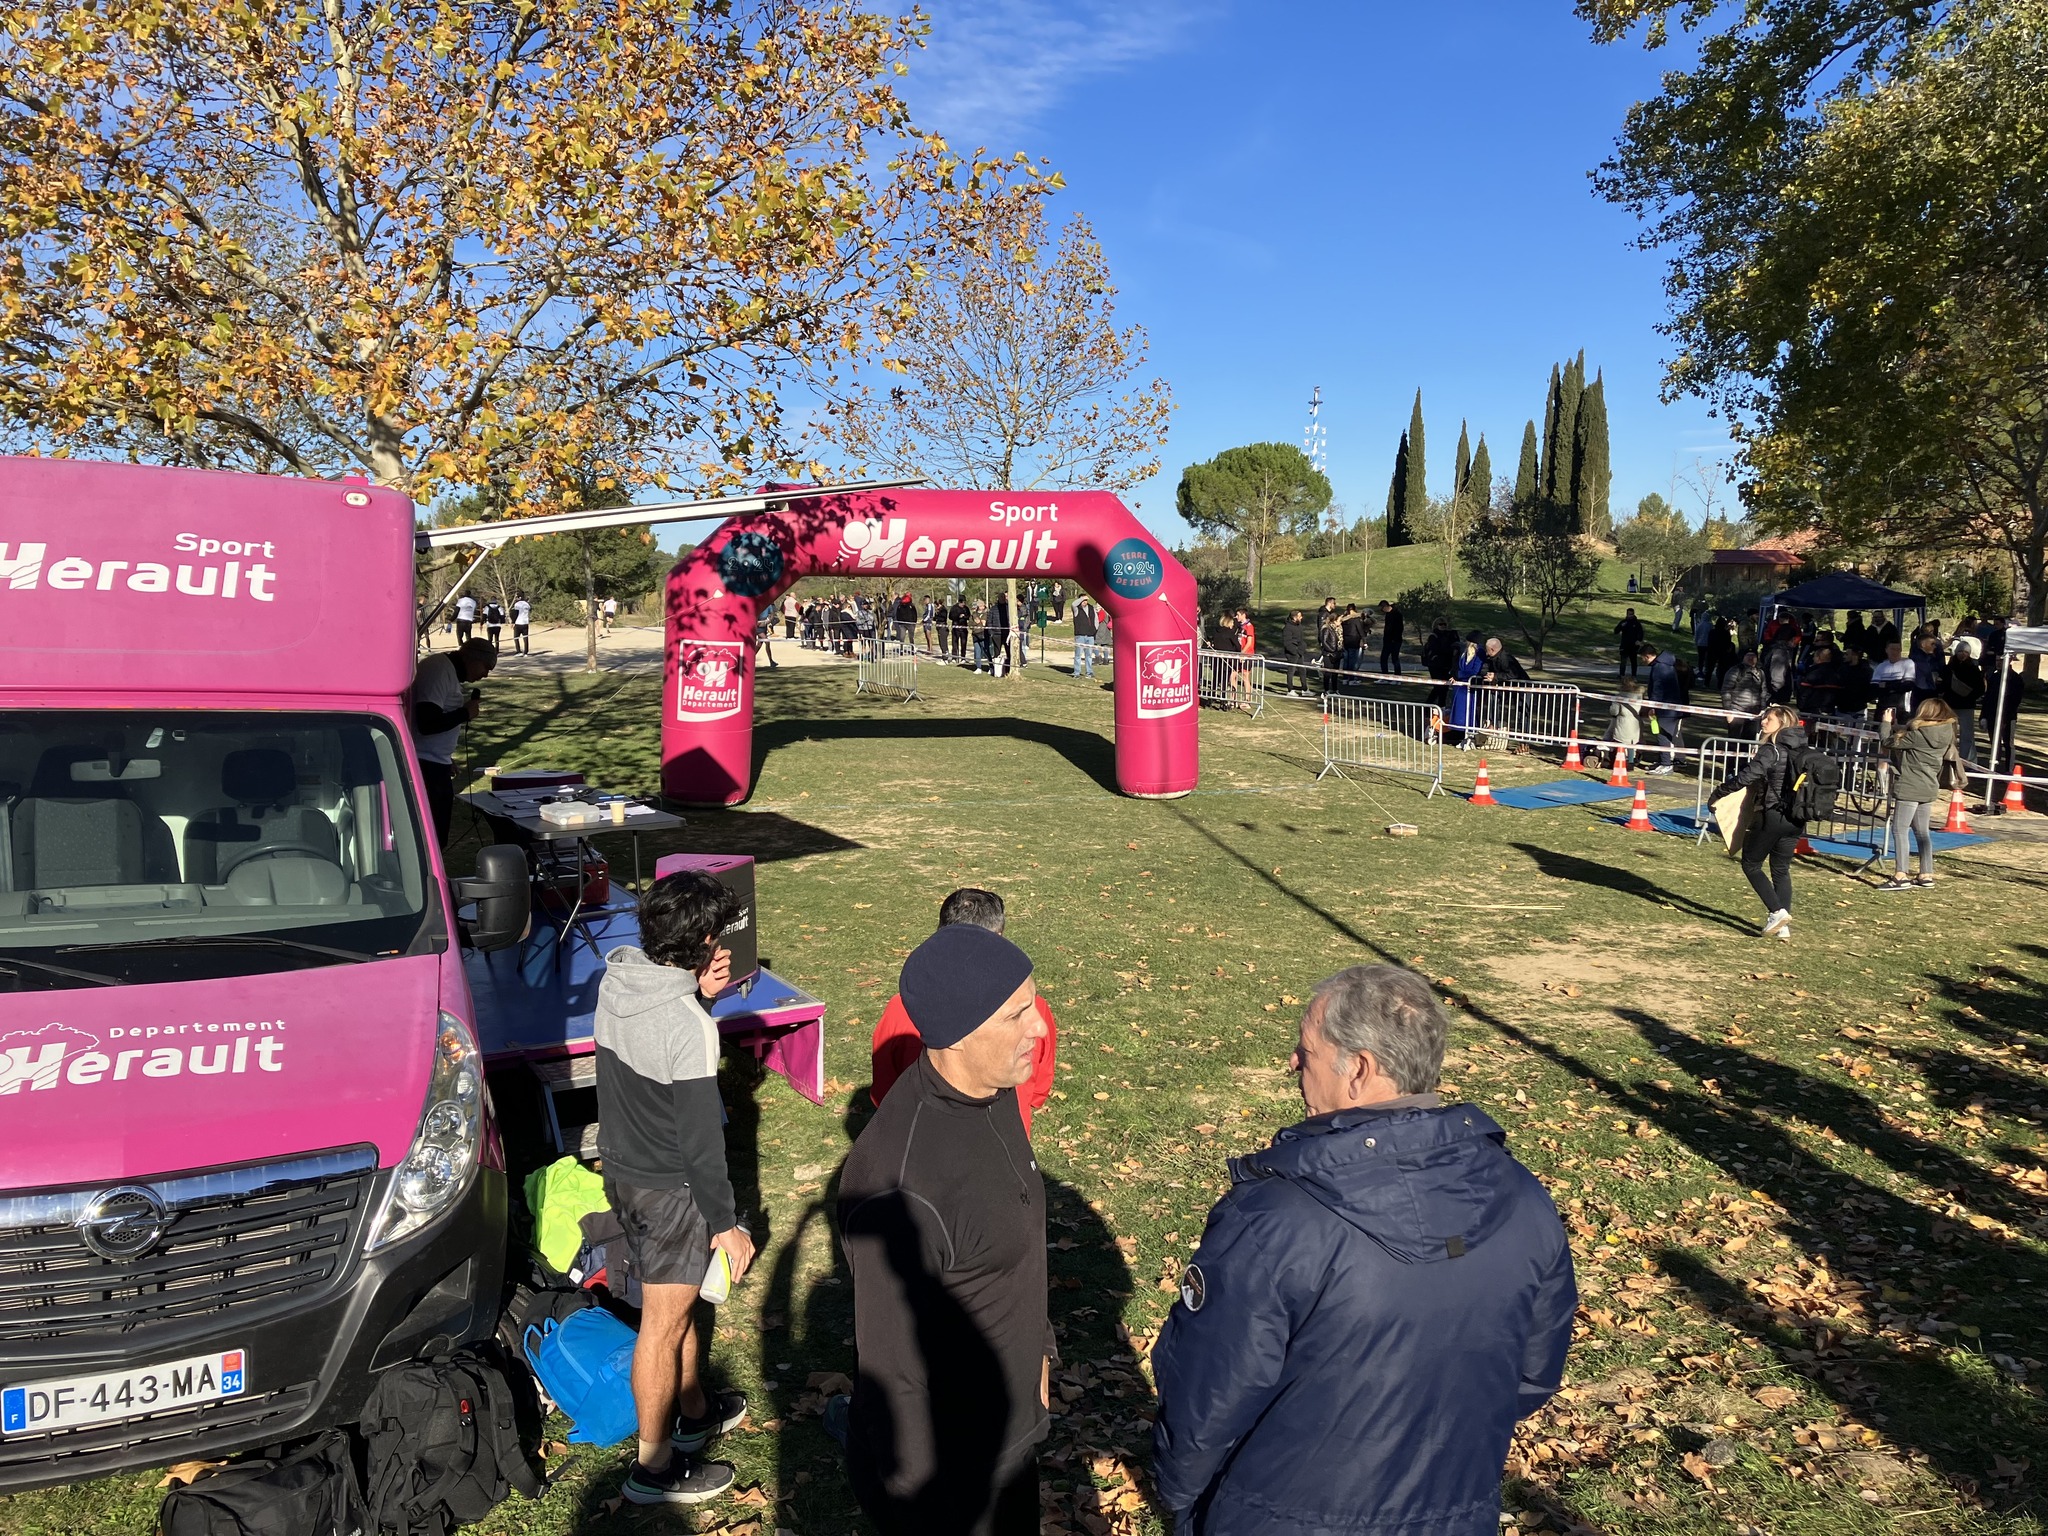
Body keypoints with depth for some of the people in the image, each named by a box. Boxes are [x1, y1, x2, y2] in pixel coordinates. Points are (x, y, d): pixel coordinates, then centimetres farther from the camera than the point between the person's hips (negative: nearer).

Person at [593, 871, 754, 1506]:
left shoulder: (616, 980, -7)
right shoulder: (690, 1027, -30)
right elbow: (700, 1140, -25)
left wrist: (699, 995, -5)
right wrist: (726, 1223, -14)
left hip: (619, 1167, 8)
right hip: (668, 1189, -8)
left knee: (677, 1300, 25)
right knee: (664, 1325, 8)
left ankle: (694, 1411, 44)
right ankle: (655, 1467, 25)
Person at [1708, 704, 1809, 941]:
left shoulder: (1771, 749, -12)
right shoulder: (1800, 750, 10)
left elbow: (1749, 775, -20)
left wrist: (1718, 793, -13)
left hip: (1773, 815, -7)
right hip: (1797, 820, 7)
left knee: (1750, 864, 8)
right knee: (1781, 870, 14)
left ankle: (1777, 912, -4)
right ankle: (1784, 927, 9)